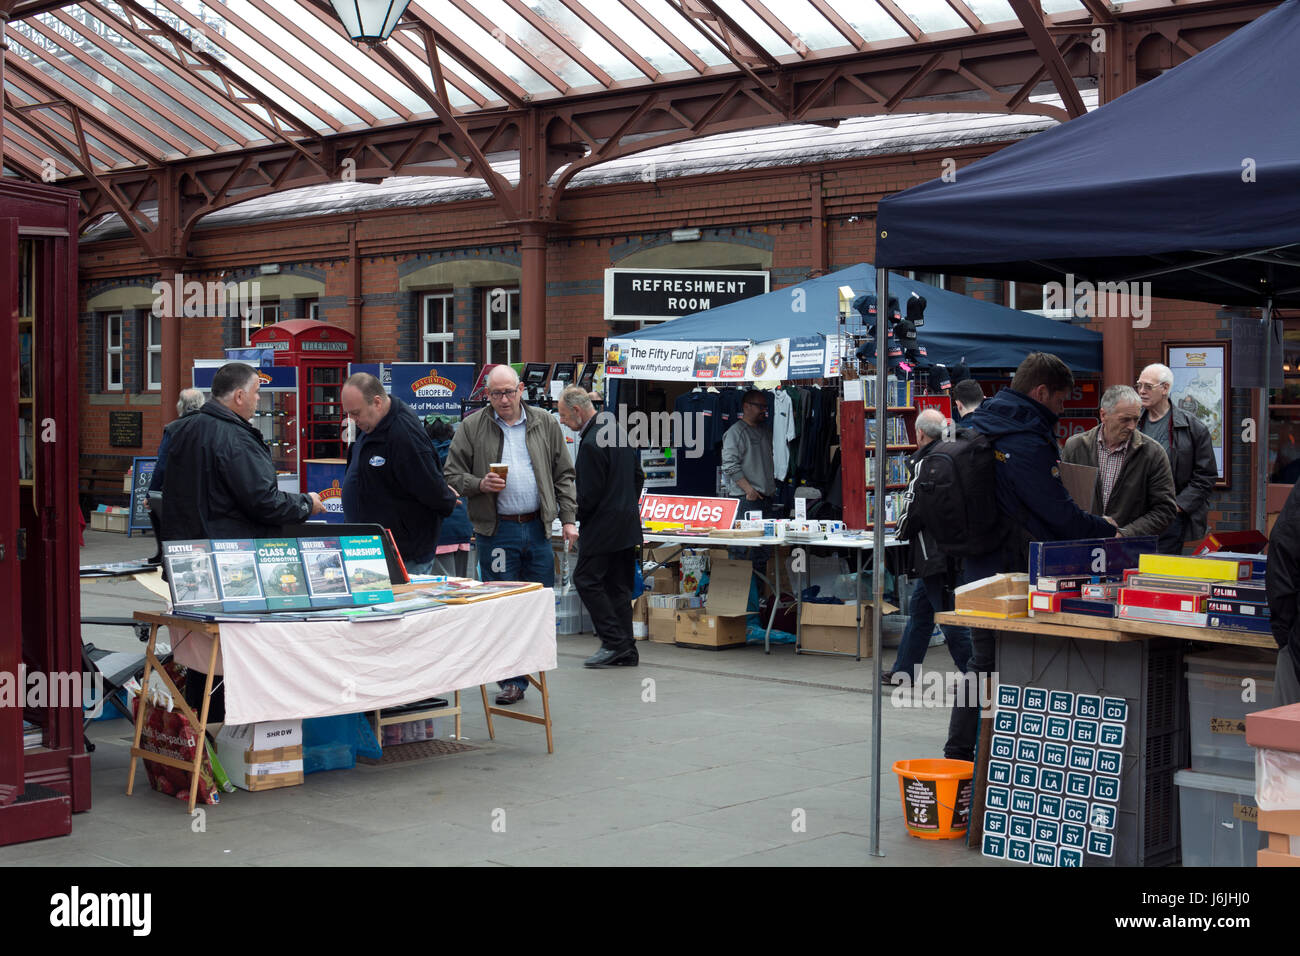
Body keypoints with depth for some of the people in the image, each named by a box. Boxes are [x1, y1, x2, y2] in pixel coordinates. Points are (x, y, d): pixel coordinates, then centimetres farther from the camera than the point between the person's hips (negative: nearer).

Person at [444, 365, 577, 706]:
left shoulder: (545, 424, 9)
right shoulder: (471, 428, 2)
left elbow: (564, 475, 12)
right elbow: (452, 476, 4)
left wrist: (568, 518, 5)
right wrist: (480, 485, -15)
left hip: (538, 527, 2)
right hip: (496, 531, -2)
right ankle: (512, 680, 7)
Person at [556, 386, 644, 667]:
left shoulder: (591, 444, -20)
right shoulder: (618, 431, 10)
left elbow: (590, 494, -19)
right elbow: (638, 476, 18)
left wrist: (573, 516, -2)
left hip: (603, 526, -9)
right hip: (628, 523, 9)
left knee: (586, 579, -1)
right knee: (619, 586, 11)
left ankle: (615, 642, -4)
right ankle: (626, 650, 13)